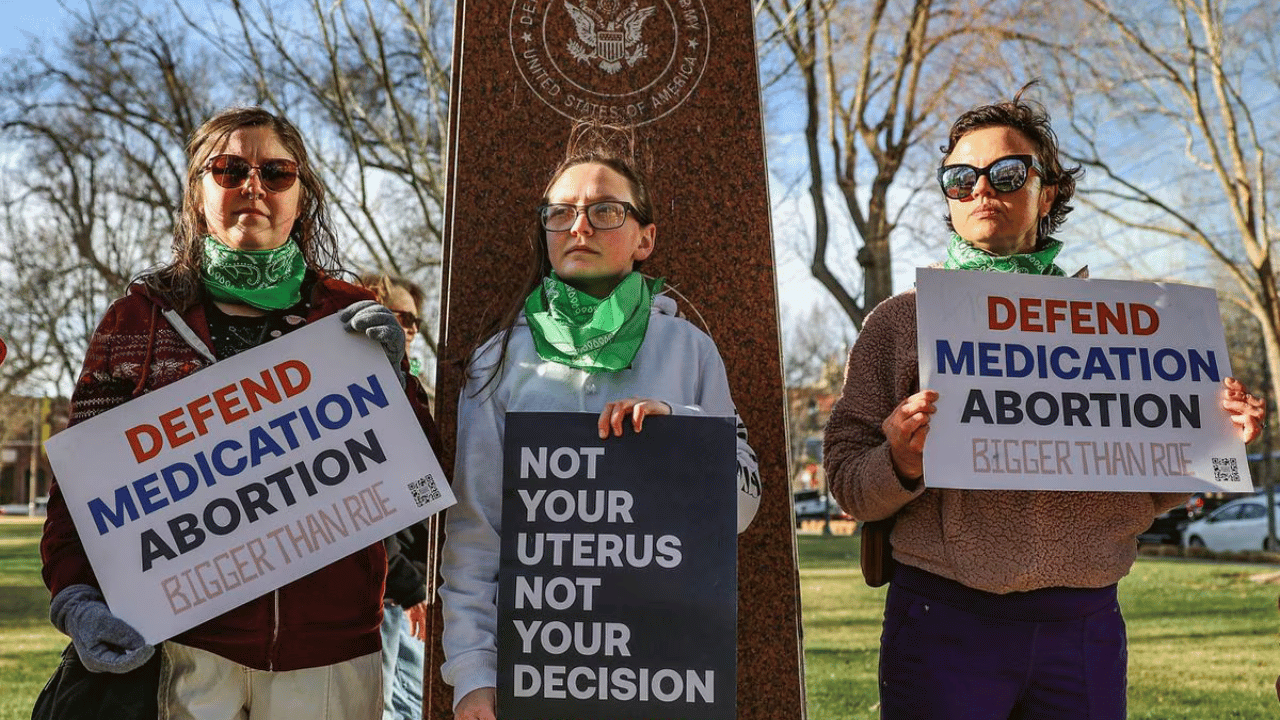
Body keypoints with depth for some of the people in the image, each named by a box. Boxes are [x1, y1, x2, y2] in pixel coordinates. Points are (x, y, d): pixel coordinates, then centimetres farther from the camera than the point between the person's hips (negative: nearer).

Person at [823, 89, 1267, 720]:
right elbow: (850, 488, 0)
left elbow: (1143, 493, 13)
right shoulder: (901, 322, 4)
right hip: (946, 621, -2)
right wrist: (901, 466, -21)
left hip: (1086, 623, 2)